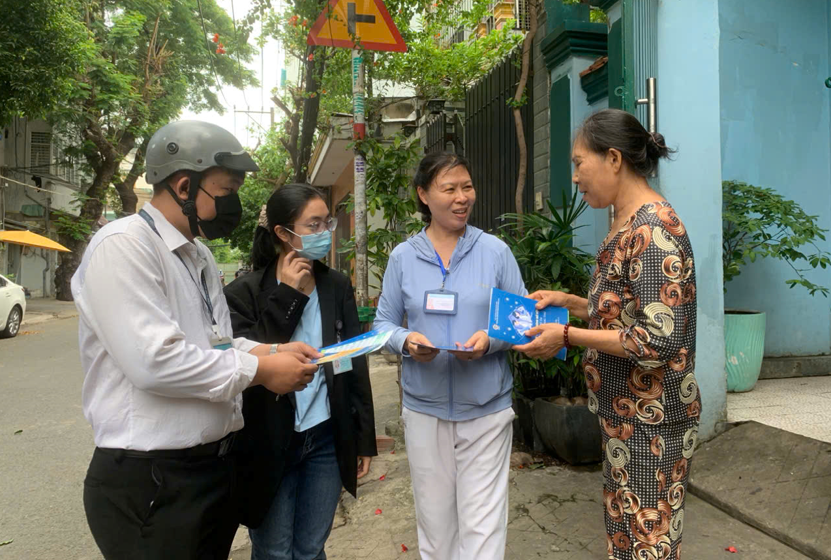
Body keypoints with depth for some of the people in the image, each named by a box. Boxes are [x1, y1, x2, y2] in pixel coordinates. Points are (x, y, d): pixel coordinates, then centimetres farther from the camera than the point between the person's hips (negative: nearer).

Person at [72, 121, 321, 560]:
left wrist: (271, 352, 1)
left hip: (217, 463, 9)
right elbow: (154, 361, -27)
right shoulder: (122, 247, -17)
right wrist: (260, 370, -18)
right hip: (151, 478, -9)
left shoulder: (198, 255, 12)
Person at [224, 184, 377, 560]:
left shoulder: (337, 286, 2)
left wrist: (364, 439, 6)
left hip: (327, 440, 3)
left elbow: (356, 364, 5)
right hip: (270, 444, -2)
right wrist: (286, 296, -18)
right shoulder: (245, 293, -8)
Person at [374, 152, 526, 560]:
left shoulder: (495, 252, -2)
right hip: (424, 409, 2)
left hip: (486, 408, -1)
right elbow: (383, 323, 6)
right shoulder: (402, 257, 1)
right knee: (434, 519, 15)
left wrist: (491, 340, -18)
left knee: (482, 524, 1)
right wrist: (406, 341, -15)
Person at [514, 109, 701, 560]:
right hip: (623, 413, 9)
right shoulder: (626, 224, 8)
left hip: (649, 421, -9)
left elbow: (659, 342, -25)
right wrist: (568, 302, 6)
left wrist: (568, 336, -20)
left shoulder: (653, 229, -21)